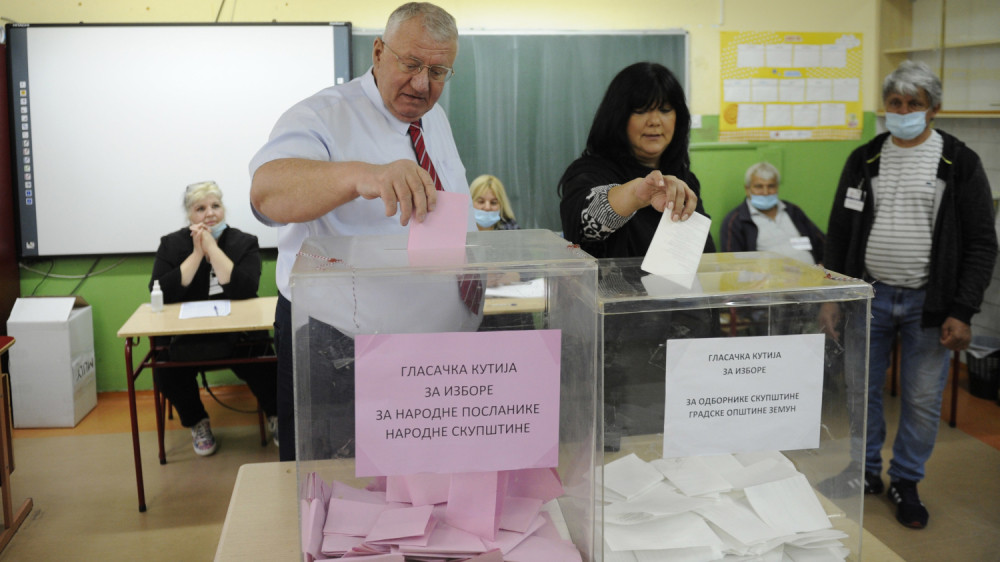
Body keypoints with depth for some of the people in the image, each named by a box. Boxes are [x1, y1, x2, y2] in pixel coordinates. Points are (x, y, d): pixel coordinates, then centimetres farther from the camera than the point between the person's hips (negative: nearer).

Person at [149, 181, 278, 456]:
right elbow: (160, 294, -11)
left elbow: (245, 290, -18)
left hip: (240, 333, -1)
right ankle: (197, 423, 4)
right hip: (187, 337, 2)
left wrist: (212, 247, -18)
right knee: (165, 369, -25)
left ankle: (276, 416, 1)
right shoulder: (171, 244, 3)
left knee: (260, 364, -29)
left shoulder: (245, 242, 0)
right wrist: (197, 253, -14)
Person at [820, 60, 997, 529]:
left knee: (923, 400, 6)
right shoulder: (863, 160, 5)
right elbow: (839, 232, 9)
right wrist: (831, 297, 3)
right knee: (862, 390, 10)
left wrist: (962, 313, -11)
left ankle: (906, 481, 24)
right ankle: (865, 473, 29)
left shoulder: (960, 164, -3)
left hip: (929, 303, -2)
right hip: (869, 296, 2)